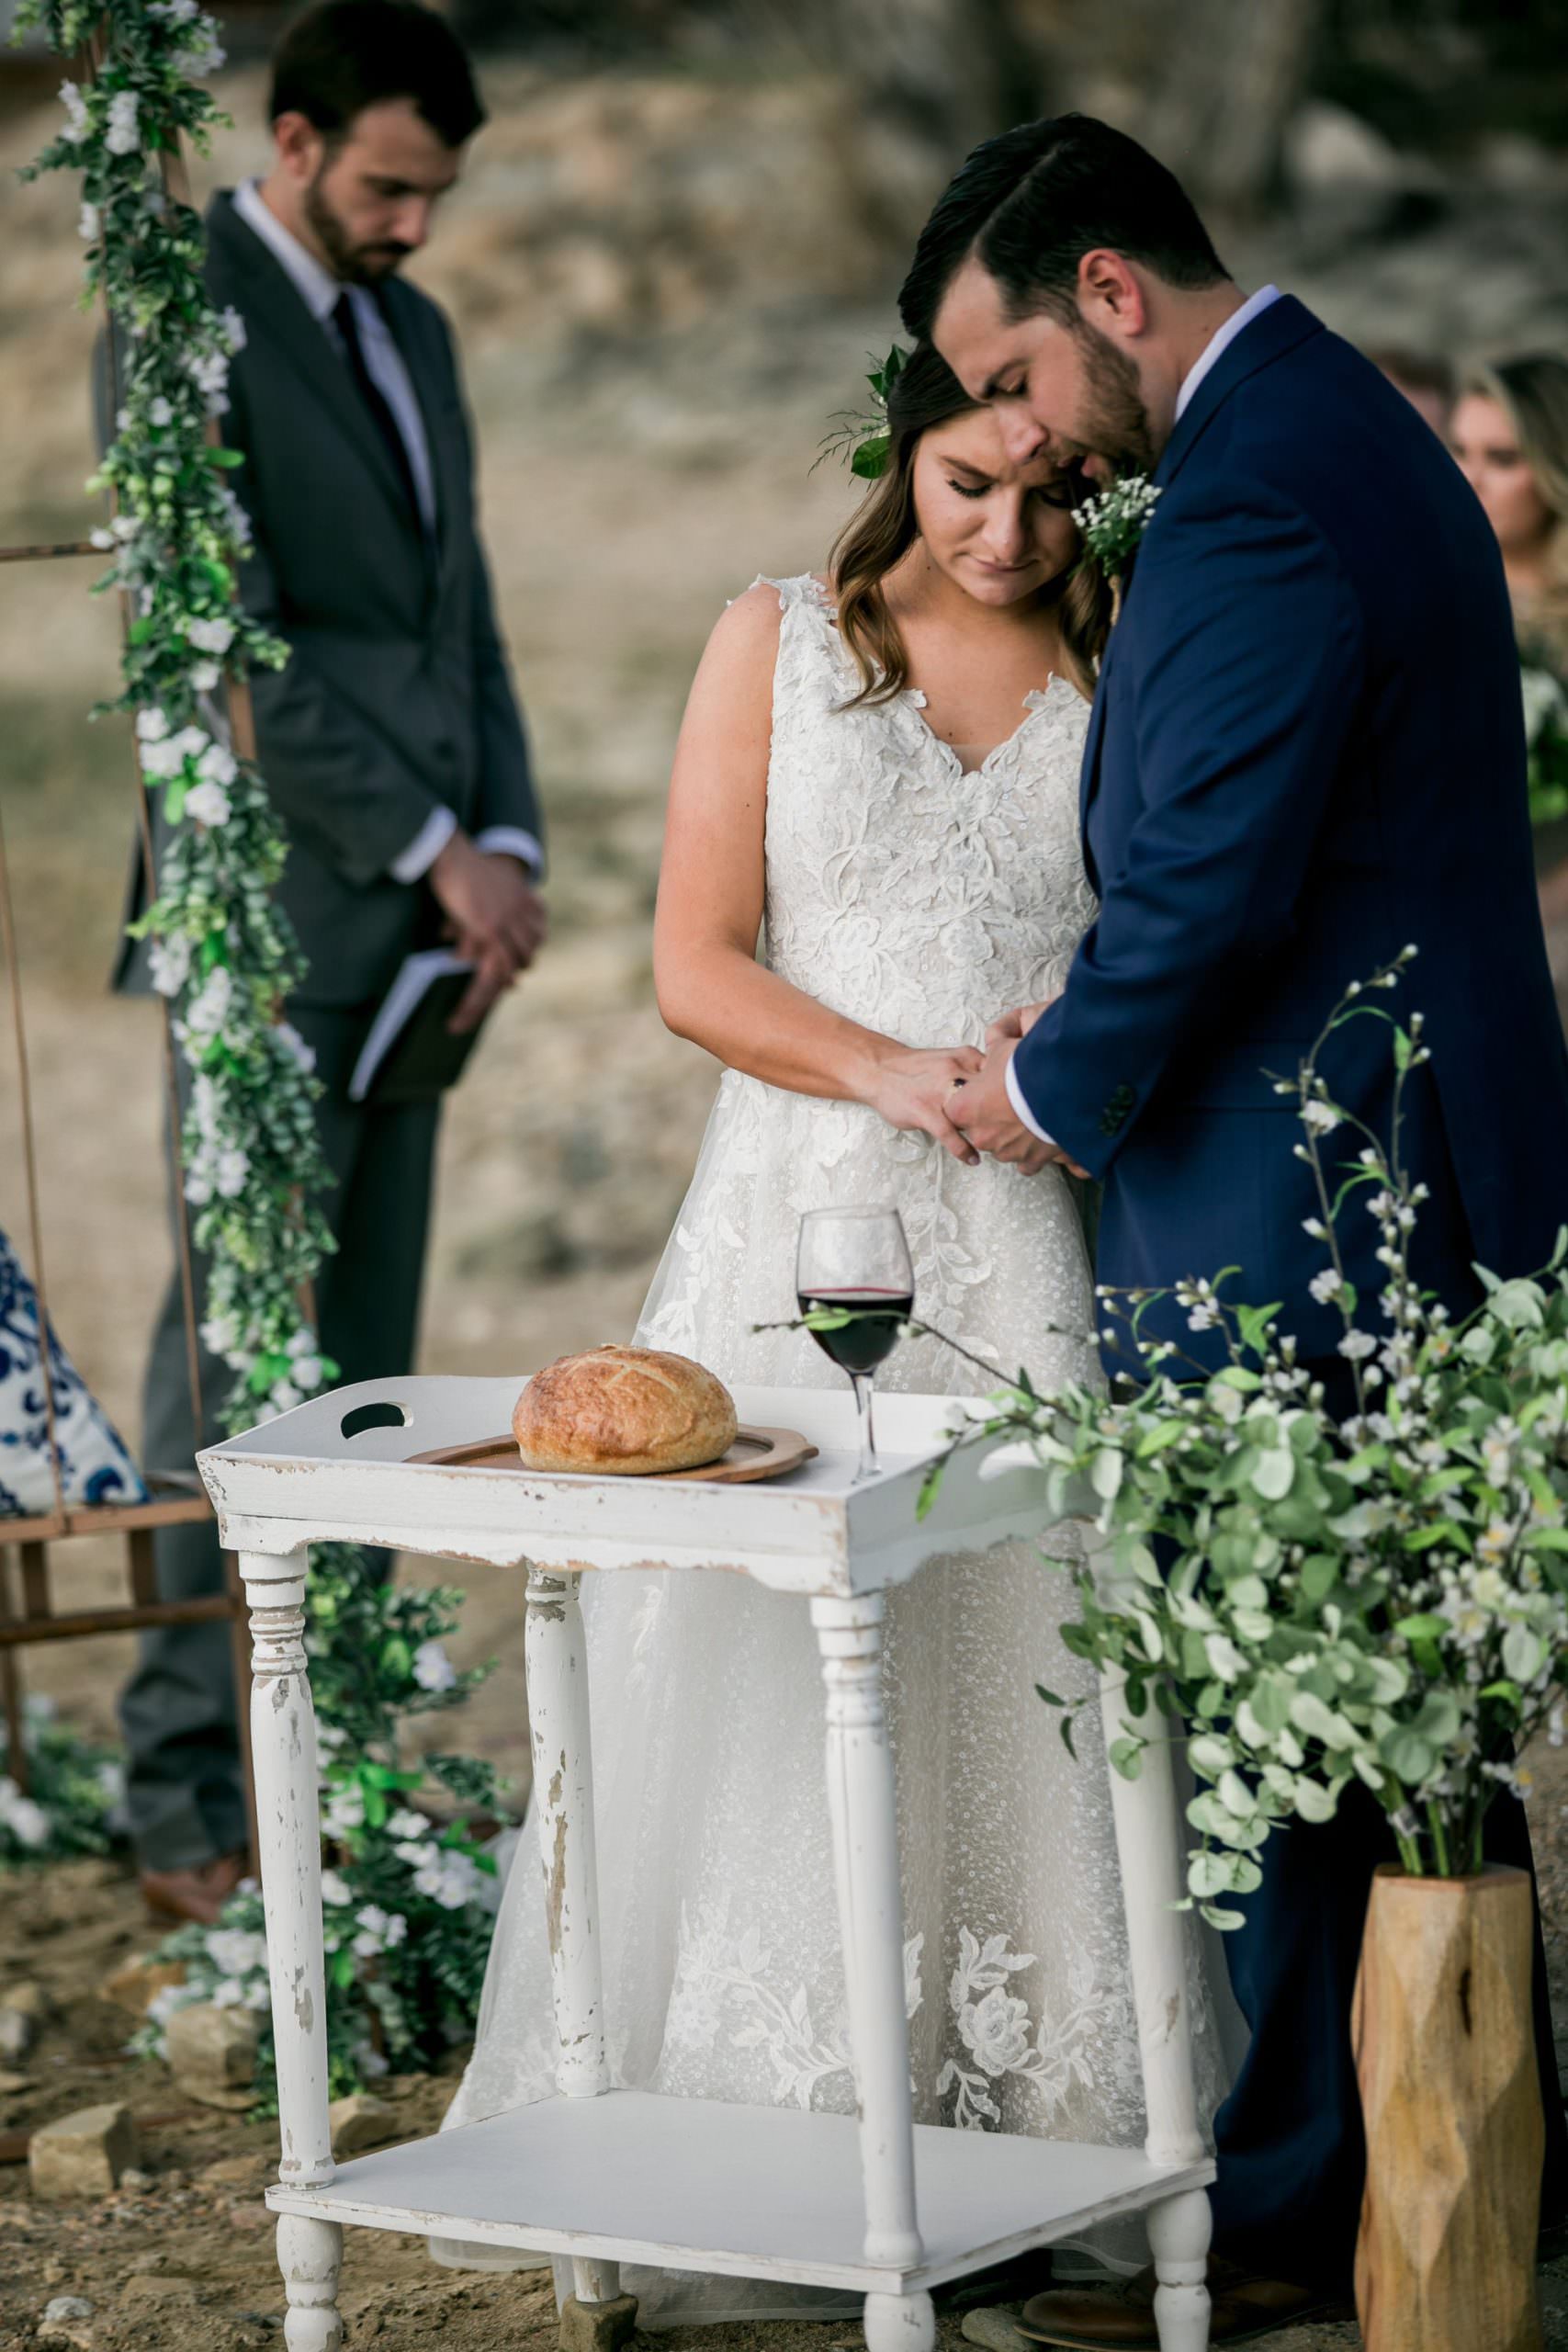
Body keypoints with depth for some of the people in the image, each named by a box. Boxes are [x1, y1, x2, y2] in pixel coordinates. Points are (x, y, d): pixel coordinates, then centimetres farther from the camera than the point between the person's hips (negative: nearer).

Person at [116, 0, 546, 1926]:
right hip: (274, 917, -8)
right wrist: (429, 853, -13)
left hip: (413, 925, 8)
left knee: (363, 1361, 8)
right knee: (238, 1353, -6)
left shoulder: (410, 334, 17)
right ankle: (191, 1810, -2)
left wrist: (506, 841, 5)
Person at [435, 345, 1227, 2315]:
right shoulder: (782, 644, 8)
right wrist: (895, 1073, -14)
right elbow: (698, 966, 3)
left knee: (1043, 1687, -5)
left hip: (1050, 1249, 1)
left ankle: (1061, 2148, 2)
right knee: (791, 1693, -5)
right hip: (813, 1234, 0)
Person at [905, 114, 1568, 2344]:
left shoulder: (1251, 501, -20)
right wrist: (1089, 1032, 10)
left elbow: (1204, 887, -24)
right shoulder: (1351, 426, 14)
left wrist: (1059, 1093, -7)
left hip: (1286, 1214, -11)